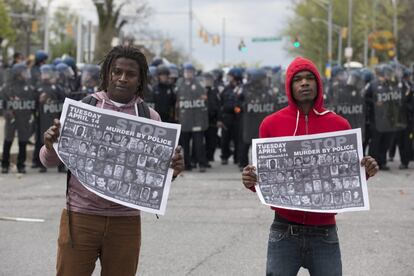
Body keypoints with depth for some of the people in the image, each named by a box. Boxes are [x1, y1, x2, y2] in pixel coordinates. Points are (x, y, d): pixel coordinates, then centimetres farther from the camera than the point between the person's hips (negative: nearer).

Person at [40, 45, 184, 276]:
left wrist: (173, 170, -17)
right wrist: (50, 145, -19)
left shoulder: (149, 117, 5)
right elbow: (50, 160, 5)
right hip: (80, 215, -1)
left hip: (125, 221, 1)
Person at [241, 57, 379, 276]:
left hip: (325, 234, 1)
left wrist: (364, 172, -11)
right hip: (284, 233, -1)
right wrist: (251, 181, -13)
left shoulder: (339, 125, 3)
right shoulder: (271, 124, 1)